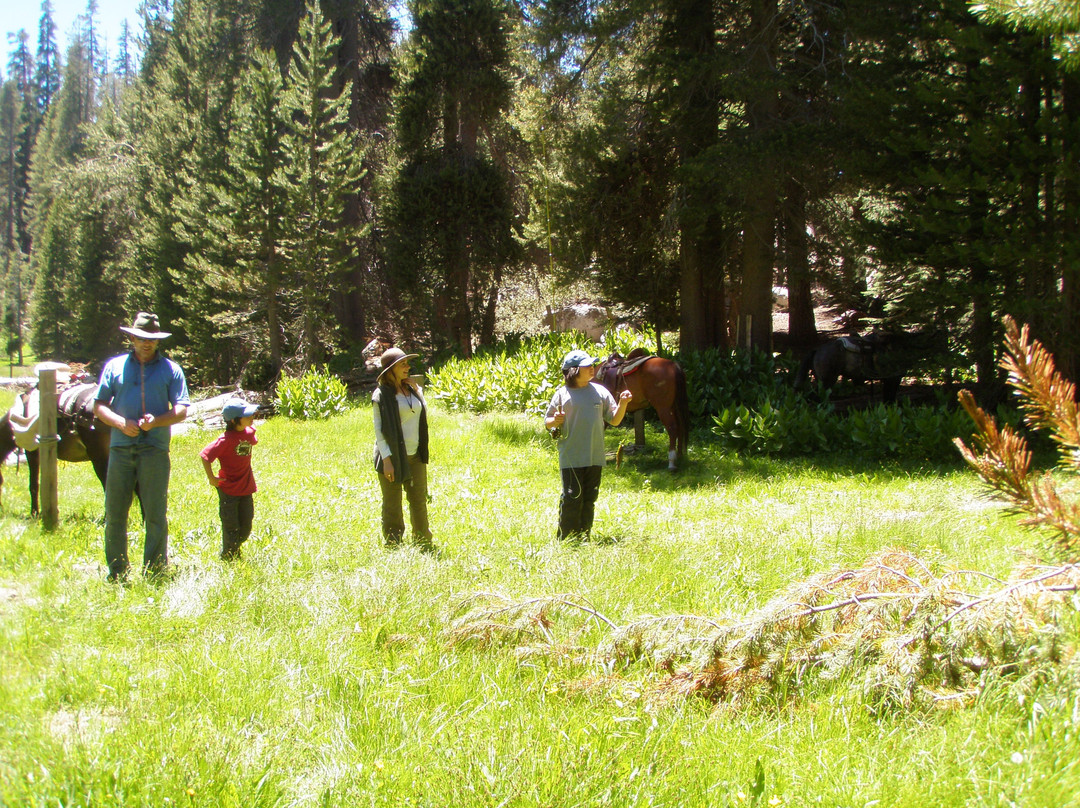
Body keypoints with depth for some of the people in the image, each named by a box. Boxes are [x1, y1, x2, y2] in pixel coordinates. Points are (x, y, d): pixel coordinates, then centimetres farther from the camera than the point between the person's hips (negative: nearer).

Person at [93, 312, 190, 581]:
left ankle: (155, 572, 7)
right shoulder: (115, 366, 13)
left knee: (155, 514, -1)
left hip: (155, 450, -1)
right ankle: (116, 572, 12)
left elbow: (182, 410, 2)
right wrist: (120, 423, -9)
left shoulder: (170, 369, 9)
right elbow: (98, 405, 10)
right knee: (114, 513, 2)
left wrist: (157, 421, -17)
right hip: (120, 447, 2)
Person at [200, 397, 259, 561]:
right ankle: (228, 556, 21)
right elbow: (205, 455, -21)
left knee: (246, 527, 12)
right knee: (231, 527, 4)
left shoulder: (249, 433, 0)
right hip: (228, 490, -6)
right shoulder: (226, 439, -21)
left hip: (246, 488, 6)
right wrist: (211, 478, -16)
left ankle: (235, 552, 32)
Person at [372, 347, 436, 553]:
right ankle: (392, 549, 11)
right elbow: (379, 429, -11)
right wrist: (386, 459, -16)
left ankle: (424, 545, 24)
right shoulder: (382, 395, -9)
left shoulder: (413, 389, 10)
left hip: (415, 456, 6)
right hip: (393, 457, -6)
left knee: (419, 501, 12)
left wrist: (417, 391, 6)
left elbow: (423, 414, 16)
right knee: (392, 506, 2)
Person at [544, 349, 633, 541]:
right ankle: (566, 540, 6)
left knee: (589, 499, 10)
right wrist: (555, 421, -17)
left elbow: (614, 420, 8)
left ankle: (584, 537, 21)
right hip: (571, 458, -3)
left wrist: (623, 403, -7)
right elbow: (547, 422, 5)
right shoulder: (562, 394, -2)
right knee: (572, 498, -4)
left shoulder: (600, 392, 6)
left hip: (595, 458, 4)